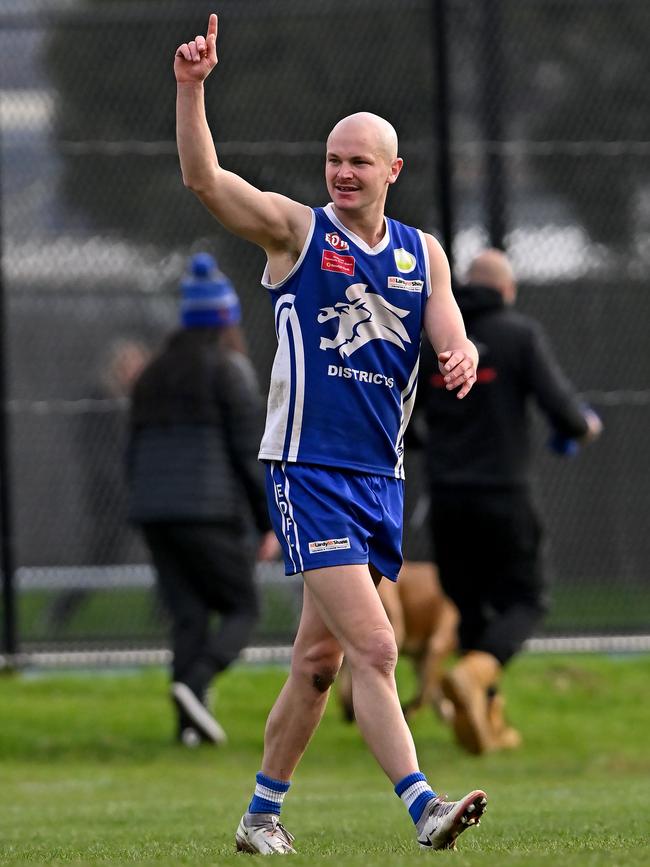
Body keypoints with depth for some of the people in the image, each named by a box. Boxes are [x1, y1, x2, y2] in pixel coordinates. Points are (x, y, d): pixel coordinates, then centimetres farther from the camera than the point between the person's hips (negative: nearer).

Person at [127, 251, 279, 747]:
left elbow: (136, 451, 18)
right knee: (242, 609, 3)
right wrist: (269, 522, -6)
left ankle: (190, 722, -6)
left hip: (154, 511, 6)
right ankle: (195, 683, -22)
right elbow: (250, 451, -9)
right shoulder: (229, 368, -4)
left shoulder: (155, 372, 16)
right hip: (210, 510, -6)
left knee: (188, 616, 7)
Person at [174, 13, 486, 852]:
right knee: (373, 648, -16)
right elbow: (203, 178, -12)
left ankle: (263, 811, 21)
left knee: (318, 659, 9)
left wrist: (462, 359, -21)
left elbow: (453, 341, 4)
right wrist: (191, 89, -27)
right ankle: (421, 806, -22)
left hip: (381, 476, 5)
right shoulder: (295, 230, 0)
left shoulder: (423, 254, 13)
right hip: (308, 469, -5)